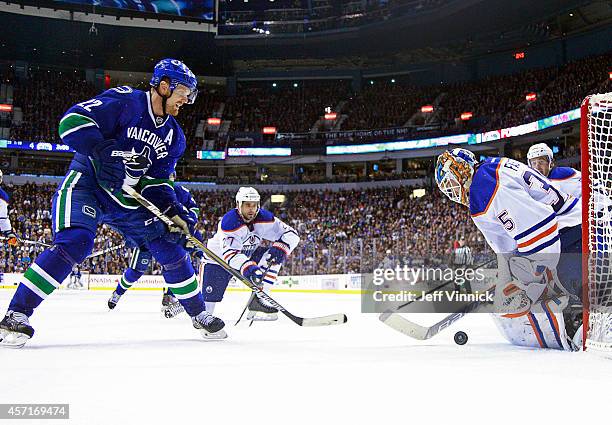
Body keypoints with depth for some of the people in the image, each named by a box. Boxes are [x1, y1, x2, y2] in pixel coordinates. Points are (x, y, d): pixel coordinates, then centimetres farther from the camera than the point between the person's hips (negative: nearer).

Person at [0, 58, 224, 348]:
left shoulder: (174, 136, 6)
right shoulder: (124, 101, -16)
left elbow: (157, 183, 6)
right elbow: (72, 122, -26)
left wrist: (174, 211, -12)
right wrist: (111, 153, -35)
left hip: (129, 198, 7)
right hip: (86, 184, -7)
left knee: (170, 247, 1)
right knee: (74, 243, -29)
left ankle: (199, 314, 17)